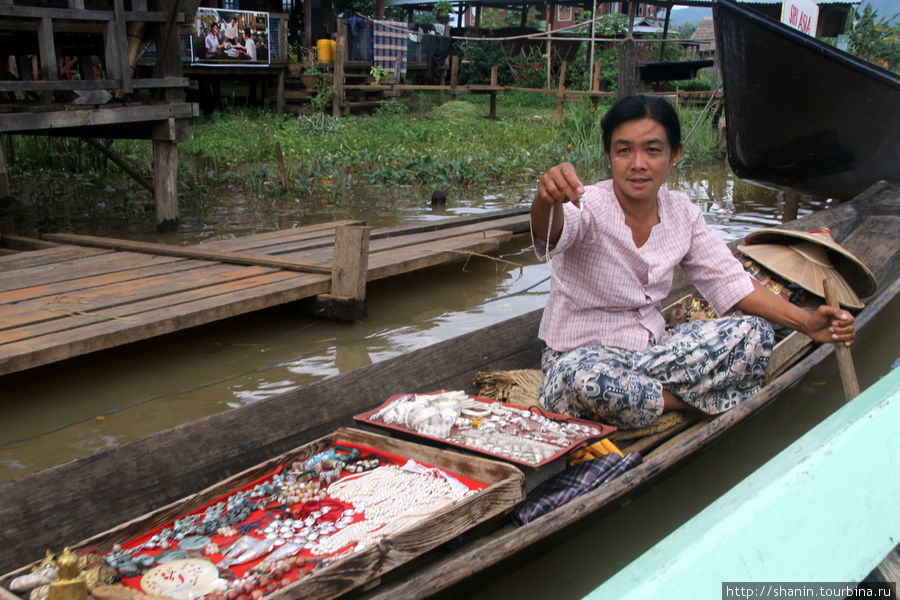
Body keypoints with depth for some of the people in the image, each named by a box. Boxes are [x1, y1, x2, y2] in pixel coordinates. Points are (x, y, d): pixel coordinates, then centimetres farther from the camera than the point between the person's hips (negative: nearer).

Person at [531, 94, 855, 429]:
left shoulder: (682, 214, -1)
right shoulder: (589, 208, -19)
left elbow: (730, 282, 2)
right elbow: (551, 233, -43)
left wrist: (806, 322, -10)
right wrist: (547, 200, -68)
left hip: (652, 347, 5)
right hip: (581, 356, -5)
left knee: (754, 332, -12)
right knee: (585, 380, -41)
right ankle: (700, 400, -15)